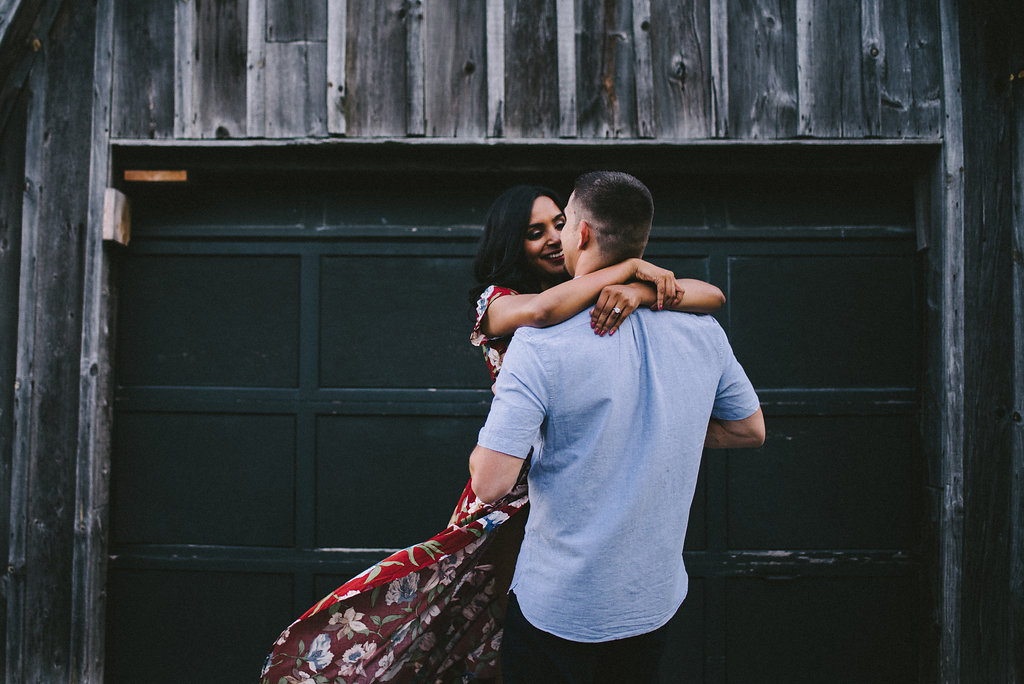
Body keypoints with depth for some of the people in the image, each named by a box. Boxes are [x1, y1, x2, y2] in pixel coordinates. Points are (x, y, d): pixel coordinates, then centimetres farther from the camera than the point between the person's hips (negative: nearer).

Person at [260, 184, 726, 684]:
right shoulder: (498, 301, -7)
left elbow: (712, 296, -7)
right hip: (519, 492, -4)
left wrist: (643, 290, -27)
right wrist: (631, 266, -25)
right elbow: (539, 310, -34)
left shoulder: (592, 296, 2)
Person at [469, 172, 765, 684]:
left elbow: (490, 484, -24)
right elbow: (750, 429, 9)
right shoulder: (700, 329, -6)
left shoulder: (541, 341, -22)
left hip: (559, 610, -4)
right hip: (655, 600, 5)